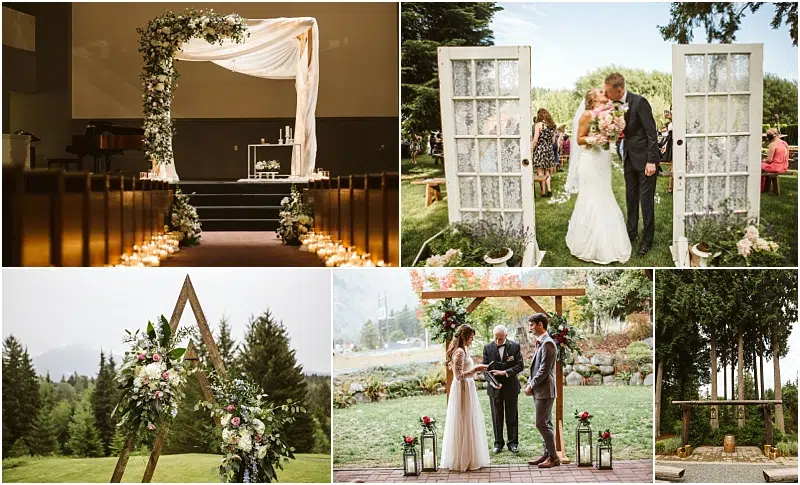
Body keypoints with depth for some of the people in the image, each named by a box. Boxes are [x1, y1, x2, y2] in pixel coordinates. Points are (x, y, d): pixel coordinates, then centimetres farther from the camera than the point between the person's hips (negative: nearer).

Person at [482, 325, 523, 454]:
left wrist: (504, 372, -18)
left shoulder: (515, 346, -4)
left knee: (512, 416, 6)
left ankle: (513, 443, 15)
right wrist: (491, 381, -19)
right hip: (494, 387, 1)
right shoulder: (488, 348, -1)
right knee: (496, 417, 6)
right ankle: (498, 443, 14)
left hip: (511, 386, -1)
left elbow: (519, 366, -6)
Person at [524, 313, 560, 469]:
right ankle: (547, 454, 19)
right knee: (546, 424, 13)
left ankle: (554, 457, -2)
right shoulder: (540, 343, 16)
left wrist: (531, 385, -14)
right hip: (539, 391, 10)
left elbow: (544, 369, -20)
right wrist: (530, 383, 7)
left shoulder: (547, 343, -16)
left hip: (544, 390, -10)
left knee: (542, 424, -8)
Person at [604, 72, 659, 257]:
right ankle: (631, 233, 25)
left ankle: (647, 240, 7)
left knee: (646, 200, -1)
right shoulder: (615, 104, 2)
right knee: (631, 198, 13)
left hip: (645, 158, -7)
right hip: (629, 158, 7)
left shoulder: (639, 102, -19)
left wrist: (651, 160, -20)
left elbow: (652, 132, -18)